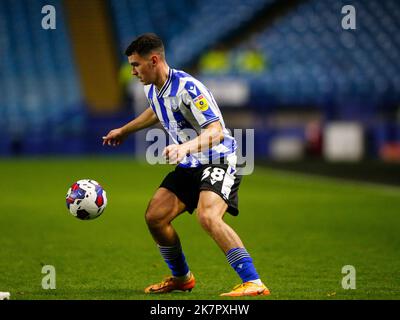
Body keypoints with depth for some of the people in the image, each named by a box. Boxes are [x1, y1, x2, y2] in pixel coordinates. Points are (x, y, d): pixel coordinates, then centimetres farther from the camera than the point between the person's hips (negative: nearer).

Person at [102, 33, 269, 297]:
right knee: (155, 217, 1)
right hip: (189, 166, 9)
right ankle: (181, 278, 23)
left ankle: (254, 284, -31)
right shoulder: (153, 90, 5)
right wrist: (124, 131, 42)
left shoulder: (188, 88, -24)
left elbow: (216, 131, -30)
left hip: (219, 162, -9)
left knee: (208, 216, -31)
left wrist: (185, 147, -46)